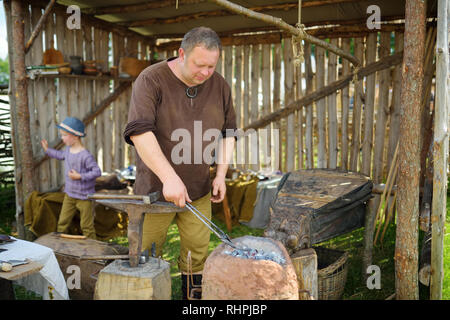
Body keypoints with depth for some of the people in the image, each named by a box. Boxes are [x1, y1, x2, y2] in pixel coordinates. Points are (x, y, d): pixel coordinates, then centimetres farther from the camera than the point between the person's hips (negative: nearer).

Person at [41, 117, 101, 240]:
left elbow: (97, 172, -24)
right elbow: (61, 155, 28)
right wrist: (47, 150, 26)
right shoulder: (68, 150, 4)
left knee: (86, 226, 4)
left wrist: (80, 176, -27)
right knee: (62, 222, 13)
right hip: (69, 194, 8)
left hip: (84, 197, -7)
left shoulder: (85, 155, -24)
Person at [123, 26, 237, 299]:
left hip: (199, 191, 4)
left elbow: (228, 133, 13)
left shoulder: (220, 86, 3)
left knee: (197, 254, 8)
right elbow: (139, 132, -24)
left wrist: (221, 174, 2)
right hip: (156, 189, -3)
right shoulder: (151, 80, -12)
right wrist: (169, 177, -31)